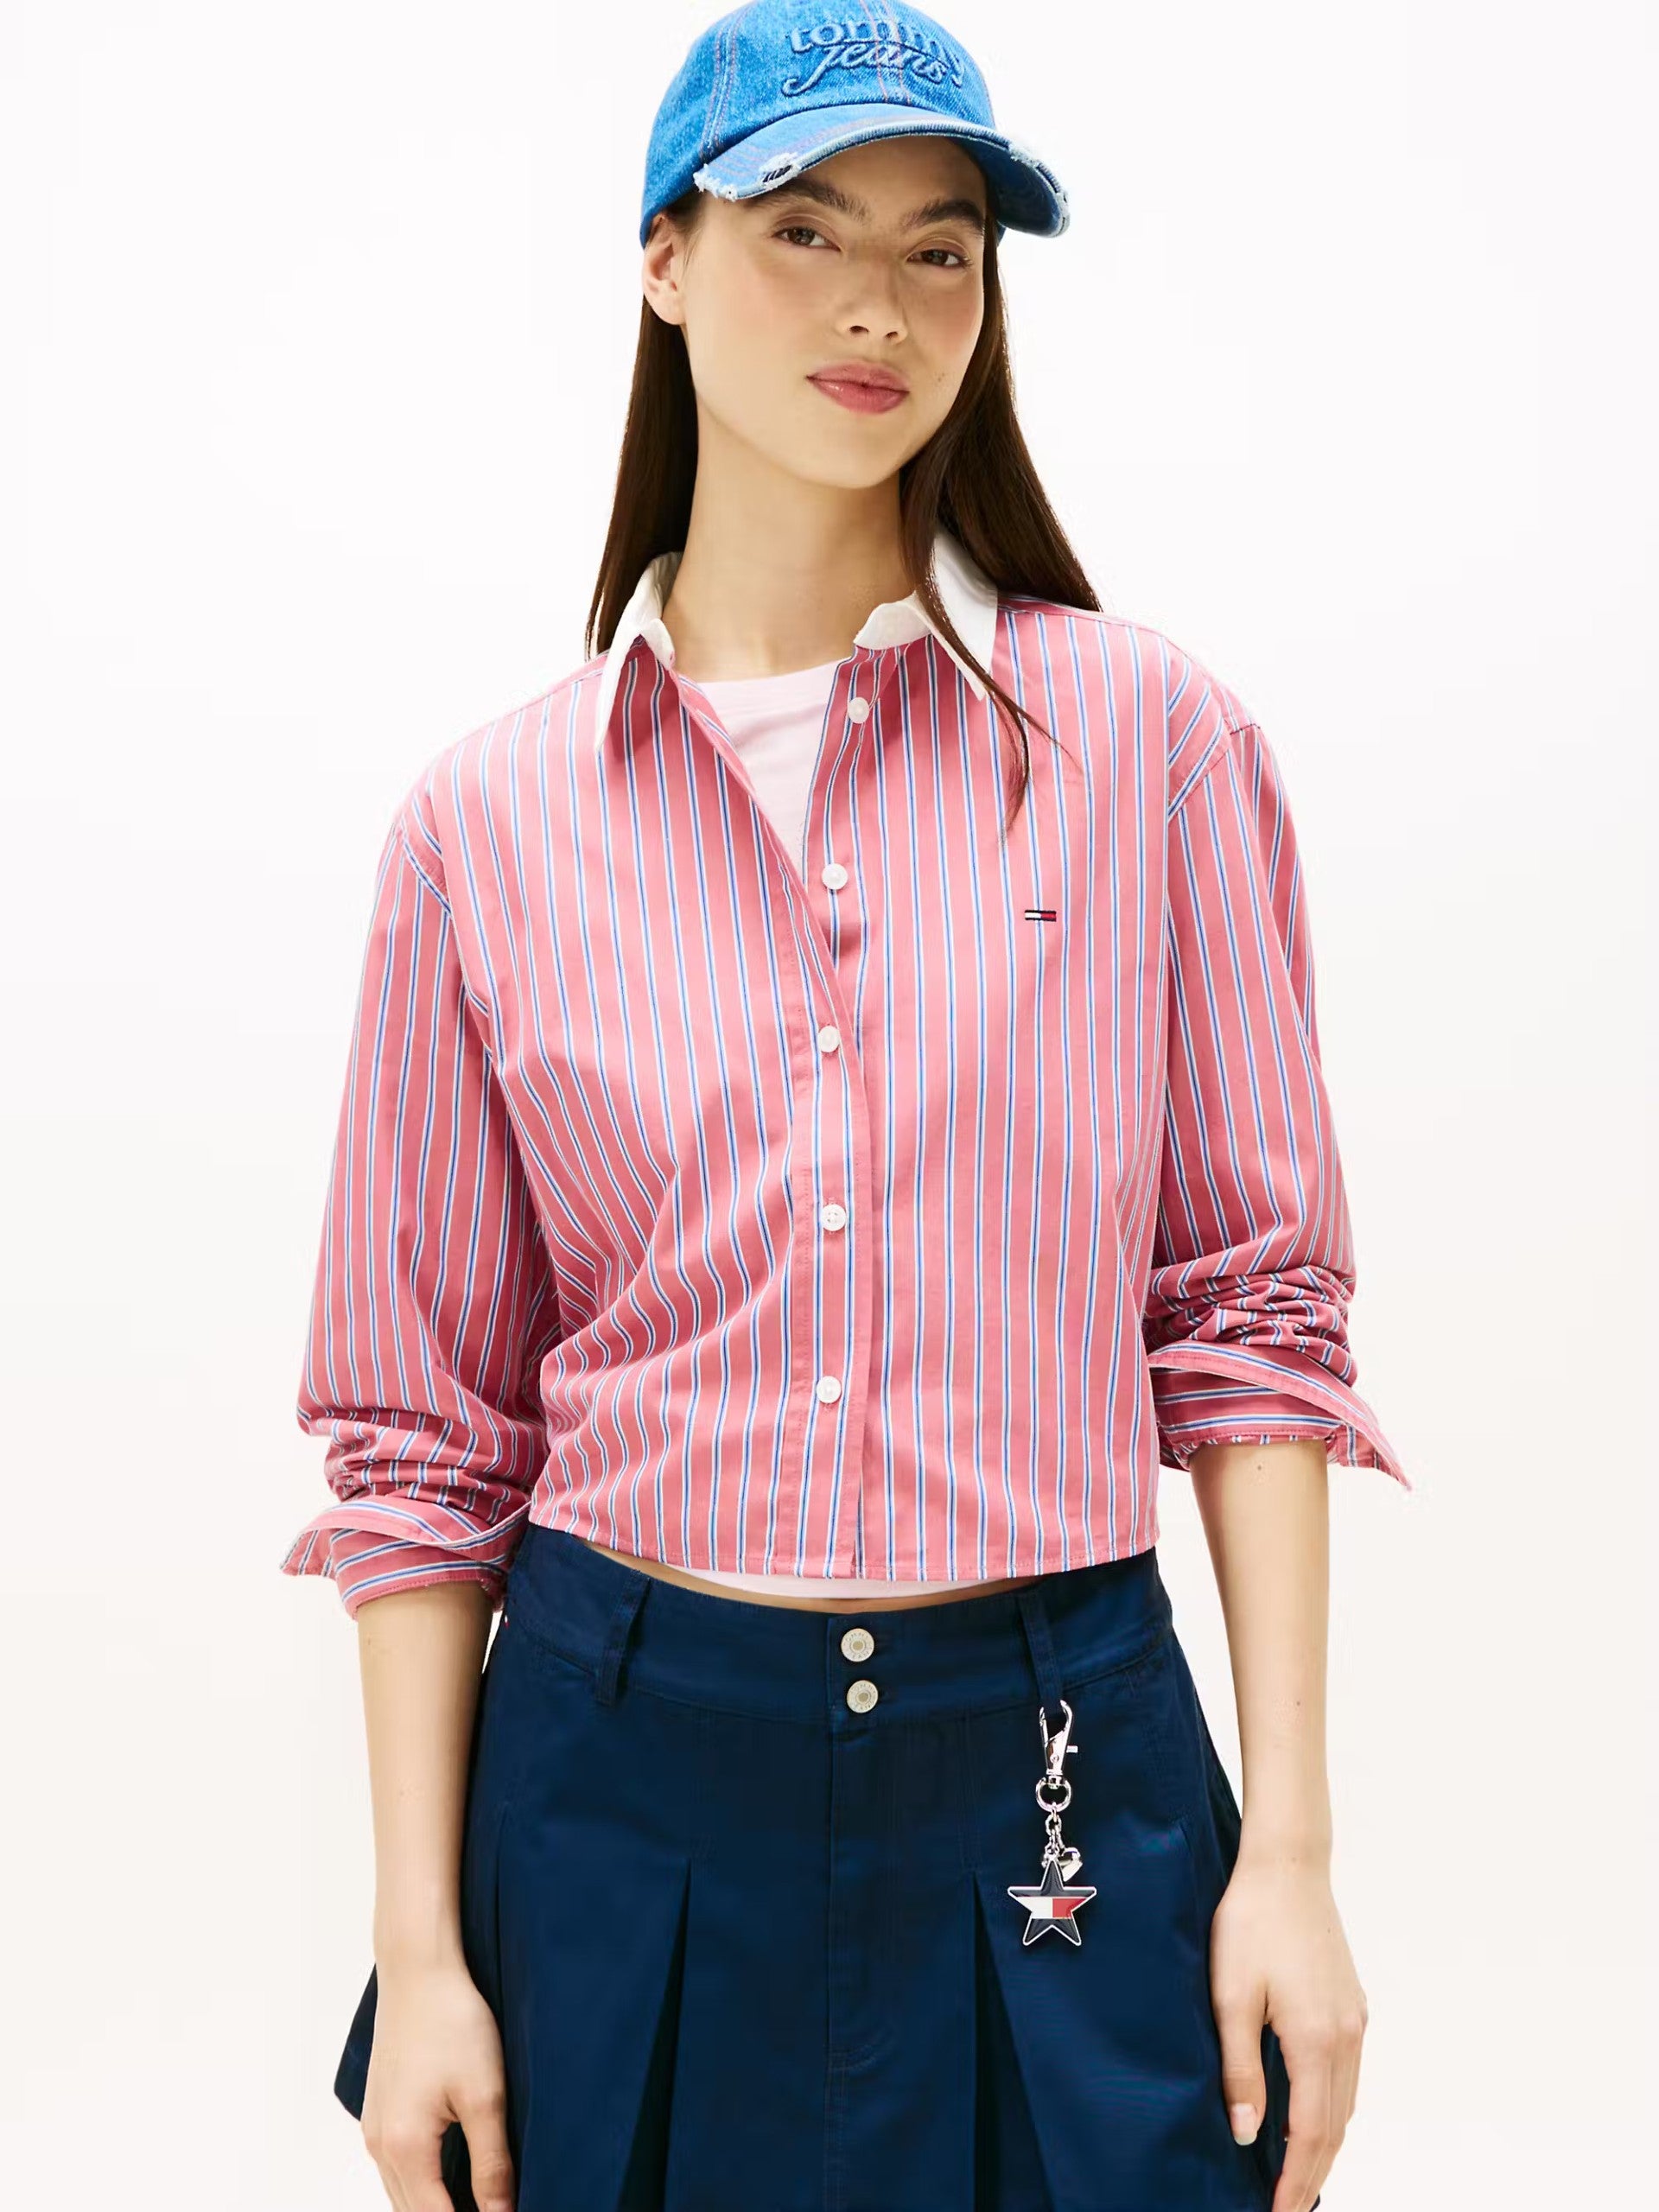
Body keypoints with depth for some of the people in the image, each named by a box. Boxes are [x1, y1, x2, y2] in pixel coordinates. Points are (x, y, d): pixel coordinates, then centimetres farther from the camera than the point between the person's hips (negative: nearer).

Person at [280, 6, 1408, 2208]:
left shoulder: (1147, 736, -3)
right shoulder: (494, 816, -1)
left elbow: (1250, 1308, -1)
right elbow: (424, 1428, 2)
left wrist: (1288, 1847, -4)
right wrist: (421, 1944, 0)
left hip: (1062, 1784, 0)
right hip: (629, 1781, 1)